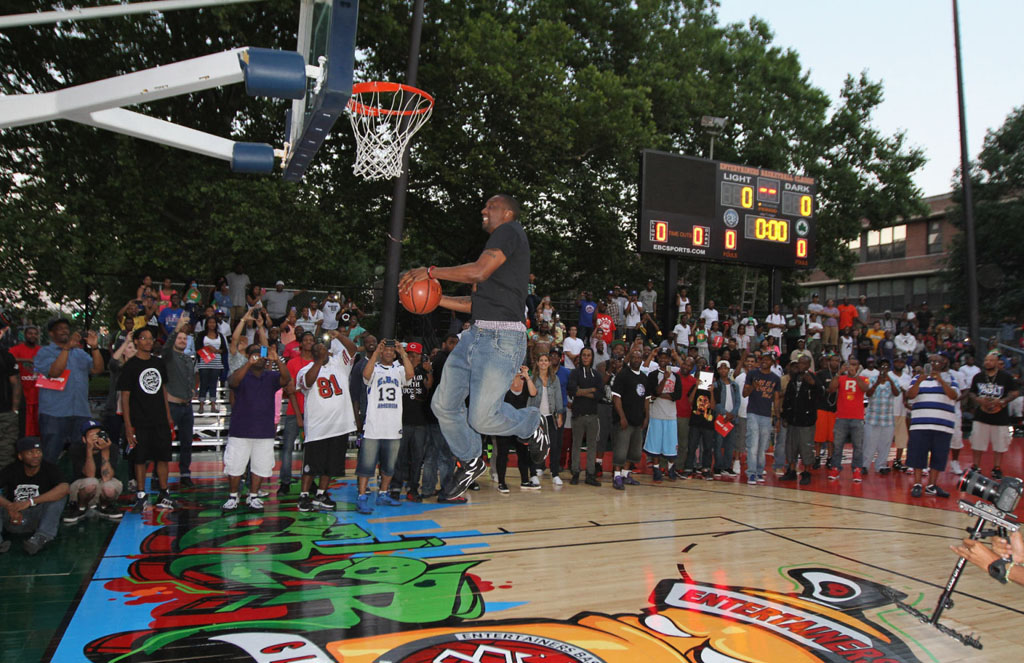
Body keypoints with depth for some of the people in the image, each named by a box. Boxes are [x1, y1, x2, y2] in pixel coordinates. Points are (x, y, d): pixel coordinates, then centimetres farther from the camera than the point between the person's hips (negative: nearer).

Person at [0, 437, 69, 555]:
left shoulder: (49, 468, -8)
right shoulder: (12, 470, -5)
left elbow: (64, 488, -29)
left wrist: (30, 502, -35)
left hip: (38, 517, -1)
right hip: (14, 518, 1)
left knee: (59, 494, -24)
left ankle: (43, 536, -31)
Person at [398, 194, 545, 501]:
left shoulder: (510, 231, -3)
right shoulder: (498, 241, 25)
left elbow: (479, 271, -19)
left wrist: (430, 272, -11)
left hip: (502, 338, -9)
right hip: (476, 334, 10)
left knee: (482, 418, -11)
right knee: (443, 404, 6)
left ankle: (532, 425, 19)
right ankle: (470, 462, 27)